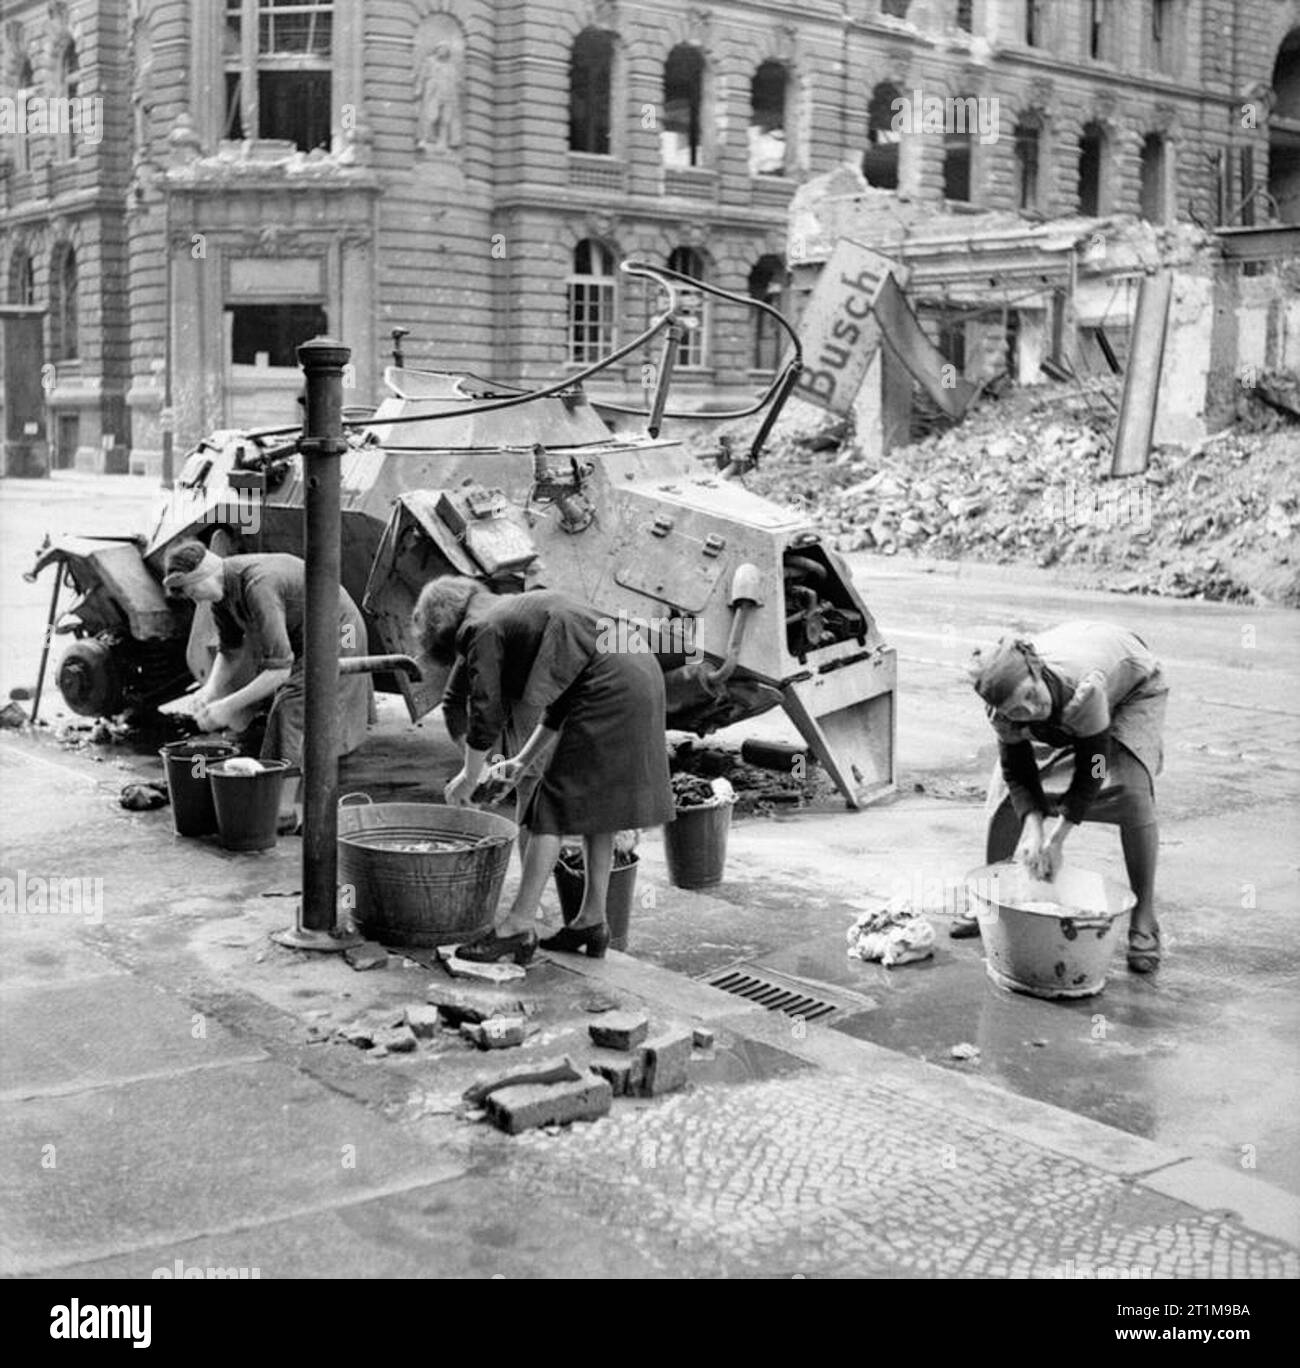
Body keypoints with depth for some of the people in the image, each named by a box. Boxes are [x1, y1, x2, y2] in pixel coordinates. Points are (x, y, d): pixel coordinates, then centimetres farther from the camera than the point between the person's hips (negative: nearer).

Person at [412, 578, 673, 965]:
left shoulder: (481, 630, 0)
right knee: (596, 802, 15)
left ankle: (519, 925, -2)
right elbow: (562, 699, 29)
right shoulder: (521, 608, 27)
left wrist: (470, 776, 12)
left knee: (554, 804, -5)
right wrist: (525, 760, 31)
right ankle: (593, 920, 20)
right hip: (639, 675, 9)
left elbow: (486, 714, -1)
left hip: (610, 688, -9)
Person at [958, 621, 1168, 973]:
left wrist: (1056, 840, -31)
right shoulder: (1006, 707, -31)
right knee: (1005, 786, -6)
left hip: (1132, 689, -4)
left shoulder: (1084, 688, -46)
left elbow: (1092, 772, -35)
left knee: (1133, 791, -25)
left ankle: (1143, 925, -13)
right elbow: (1017, 772, -17)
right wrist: (1032, 827, -33)